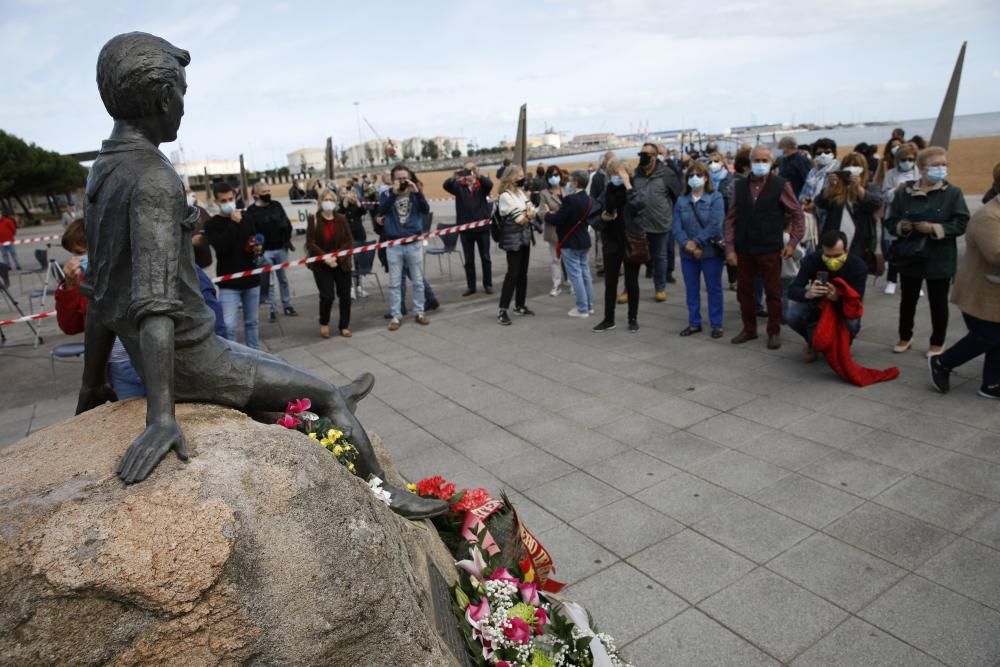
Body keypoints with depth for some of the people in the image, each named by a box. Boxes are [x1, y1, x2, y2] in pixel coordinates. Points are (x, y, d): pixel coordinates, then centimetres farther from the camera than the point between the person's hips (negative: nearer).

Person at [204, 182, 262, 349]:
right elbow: (221, 246, -20)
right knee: (228, 325, -13)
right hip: (228, 283, -4)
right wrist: (233, 224, -19)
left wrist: (257, 249, -2)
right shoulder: (212, 224, -3)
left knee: (252, 322, 15)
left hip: (251, 279, 4)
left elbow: (256, 241, 21)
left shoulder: (245, 219, 9)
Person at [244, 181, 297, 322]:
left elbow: (287, 223, 9)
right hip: (265, 251, -4)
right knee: (269, 282, 1)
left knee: (283, 279, 13)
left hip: (281, 248, 4)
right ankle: (272, 310, 9)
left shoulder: (276, 205, 5)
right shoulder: (251, 211, -8)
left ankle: (287, 305, 24)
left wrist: (287, 239, 0)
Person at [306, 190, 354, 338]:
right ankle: (324, 323, 17)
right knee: (327, 296, -10)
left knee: (345, 296, 4)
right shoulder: (314, 219, -4)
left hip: (341, 263, 3)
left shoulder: (342, 218, 2)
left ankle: (344, 326, 20)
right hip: (321, 265, -3)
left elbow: (349, 241, 0)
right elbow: (310, 243, -8)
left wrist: (337, 257, -14)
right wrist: (325, 257, -20)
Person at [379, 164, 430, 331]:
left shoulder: (415, 193, 4)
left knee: (418, 281, 9)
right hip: (393, 245, -1)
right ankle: (396, 316, 10)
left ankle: (419, 312, 21)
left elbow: (426, 210, -11)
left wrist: (417, 192, -21)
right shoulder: (387, 194, 3)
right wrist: (394, 193, -21)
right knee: (394, 283, 3)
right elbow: (381, 211, -15)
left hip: (414, 244, 1)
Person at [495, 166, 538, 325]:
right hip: (513, 239, -8)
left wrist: (527, 214, -13)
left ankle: (519, 305, 23)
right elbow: (519, 219, -16)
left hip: (525, 237, 8)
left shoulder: (521, 193, 13)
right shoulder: (505, 196, -13)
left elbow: (533, 212, 6)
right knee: (513, 273, -11)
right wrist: (528, 214, 1)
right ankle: (502, 311, -9)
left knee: (523, 272, 12)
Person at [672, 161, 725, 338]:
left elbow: (715, 225, -16)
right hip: (688, 253, 4)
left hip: (711, 251, -3)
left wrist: (696, 242, -19)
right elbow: (676, 227, -3)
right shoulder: (681, 200, 6)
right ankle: (694, 323, 22)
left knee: (714, 289, 5)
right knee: (691, 289, 11)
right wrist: (687, 245, -18)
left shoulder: (715, 197, -4)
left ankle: (716, 324, 13)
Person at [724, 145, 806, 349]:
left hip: (770, 250, -3)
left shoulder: (781, 185, -4)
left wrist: (793, 242, -4)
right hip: (743, 249, 3)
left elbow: (797, 214, 2)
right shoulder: (740, 186, 4)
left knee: (773, 292, 5)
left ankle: (774, 332, 18)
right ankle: (749, 329, 25)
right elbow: (731, 218, 5)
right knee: (744, 290, 10)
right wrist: (730, 248, 0)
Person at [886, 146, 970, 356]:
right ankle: (905, 337, 31)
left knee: (938, 302, 9)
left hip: (939, 259, -1)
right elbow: (890, 222, 0)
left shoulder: (953, 193, -5)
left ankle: (937, 343, 23)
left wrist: (934, 228, -22)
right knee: (908, 300, 14)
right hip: (910, 257, 2)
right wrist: (901, 226, -20)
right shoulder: (904, 192, -1)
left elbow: (961, 224, -10)